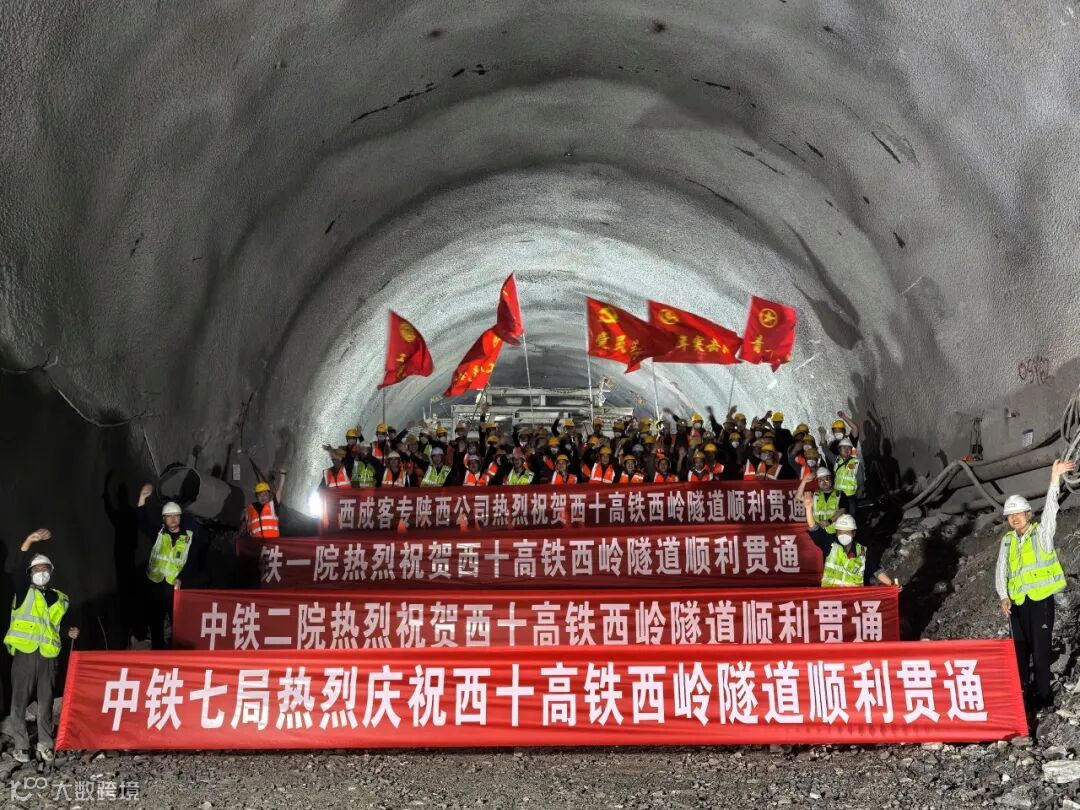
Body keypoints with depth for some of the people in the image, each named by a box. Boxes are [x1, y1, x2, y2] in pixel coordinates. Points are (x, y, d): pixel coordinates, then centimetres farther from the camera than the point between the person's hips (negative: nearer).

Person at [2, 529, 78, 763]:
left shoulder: (61, 599, 17)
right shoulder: (24, 591, 6)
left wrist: (70, 633, 4)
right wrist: (29, 541, -23)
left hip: (48, 655, 3)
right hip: (24, 652, -3)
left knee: (46, 700, 6)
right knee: (20, 699, 1)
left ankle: (45, 743, 15)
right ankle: (21, 745, 10)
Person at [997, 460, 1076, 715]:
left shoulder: (1042, 533, -2)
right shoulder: (1008, 540, 9)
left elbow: (1050, 509, -17)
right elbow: (1001, 570, 10)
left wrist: (1055, 479, -30)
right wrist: (1004, 596, -4)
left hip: (1041, 599, -4)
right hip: (1017, 602, 5)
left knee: (1040, 651, -3)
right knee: (1020, 650, 13)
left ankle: (1043, 698, 8)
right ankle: (1023, 691, 27)